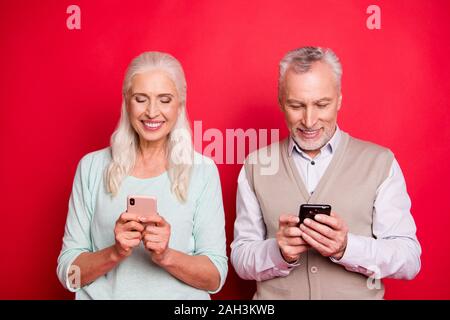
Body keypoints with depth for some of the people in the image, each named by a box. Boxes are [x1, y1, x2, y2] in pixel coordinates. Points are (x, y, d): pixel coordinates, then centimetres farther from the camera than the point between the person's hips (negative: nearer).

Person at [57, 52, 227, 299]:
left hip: (179, 297, -1)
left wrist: (166, 256, -17)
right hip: (103, 295, 1)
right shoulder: (92, 167, 1)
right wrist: (115, 253, -15)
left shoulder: (203, 170, -1)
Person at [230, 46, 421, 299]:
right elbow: (241, 259, 4)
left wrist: (347, 248, -17)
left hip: (358, 294, 0)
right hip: (275, 295, 1)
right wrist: (279, 252, -15)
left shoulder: (380, 162, 2)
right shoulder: (255, 166, 5)